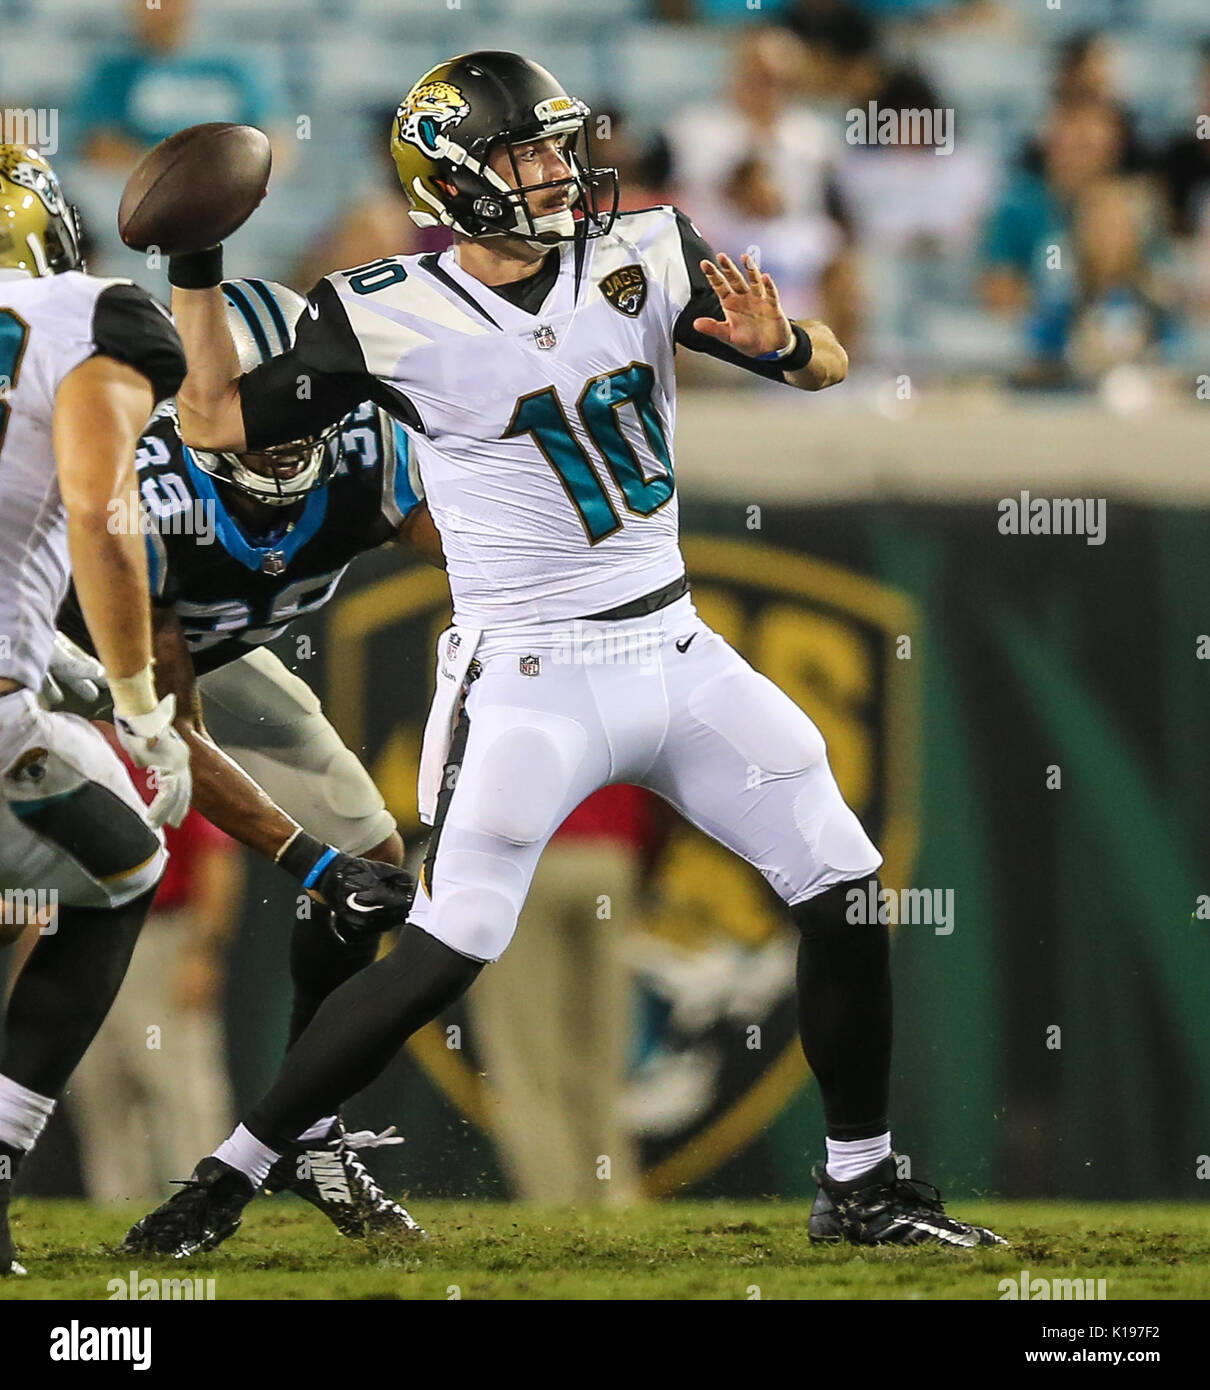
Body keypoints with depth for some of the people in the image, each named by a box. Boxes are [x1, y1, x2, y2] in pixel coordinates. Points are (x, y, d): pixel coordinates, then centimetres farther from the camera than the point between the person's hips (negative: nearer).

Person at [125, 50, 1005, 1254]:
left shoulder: (643, 258, -2)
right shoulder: (392, 319, -10)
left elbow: (829, 365, 1)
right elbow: (219, 423, -2)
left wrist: (781, 345, -21)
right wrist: (197, 274, -12)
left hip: (675, 652, 5)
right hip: (531, 679, -5)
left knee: (843, 888, 3)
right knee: (447, 952, -15)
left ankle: (860, 1188, 18)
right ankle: (230, 1174, -3)